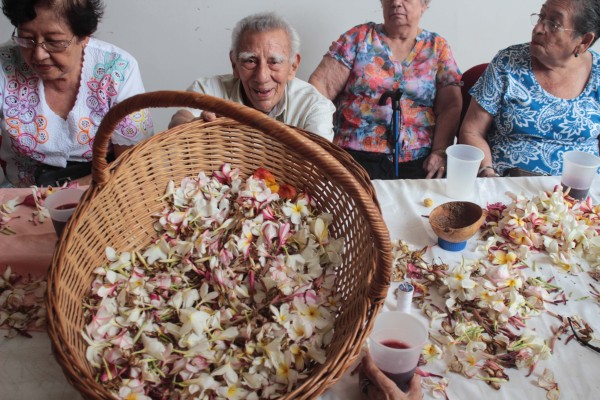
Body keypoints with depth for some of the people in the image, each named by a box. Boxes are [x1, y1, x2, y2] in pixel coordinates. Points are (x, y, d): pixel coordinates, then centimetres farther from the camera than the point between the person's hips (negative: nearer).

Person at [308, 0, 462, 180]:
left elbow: (451, 106, 5)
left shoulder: (438, 47, 13)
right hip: (356, 154, -1)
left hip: (418, 160, 2)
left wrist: (440, 151, -13)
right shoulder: (359, 36, 11)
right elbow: (320, 84, 3)